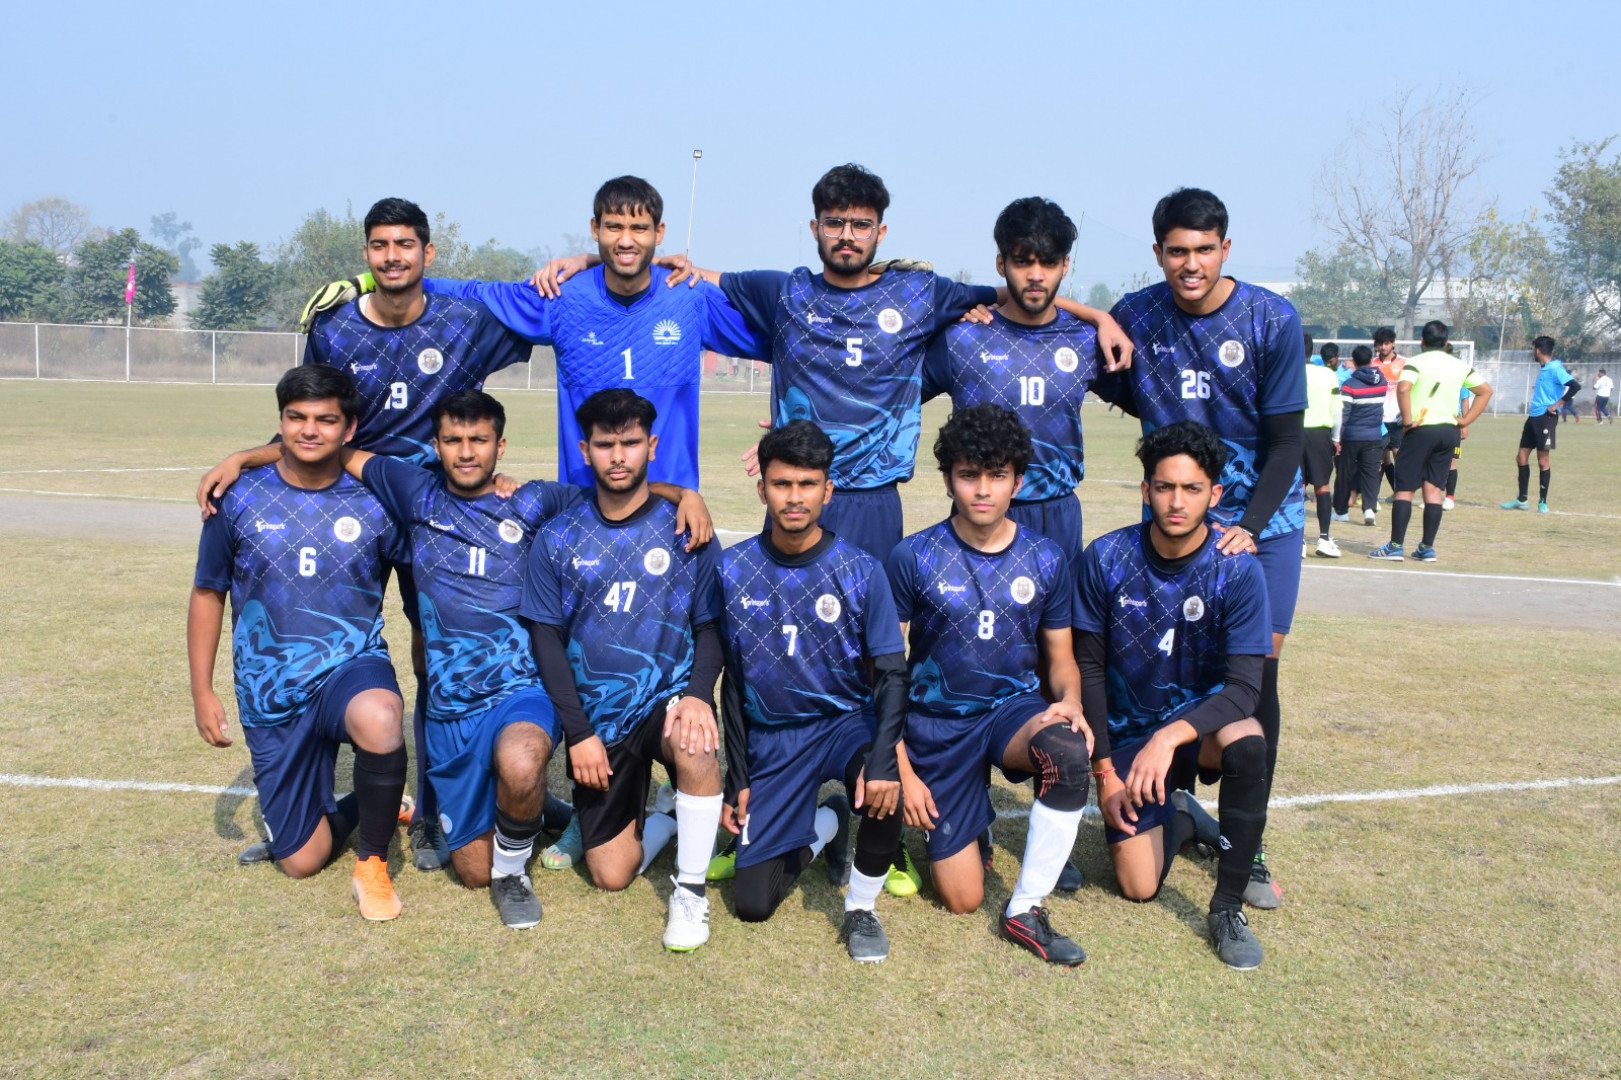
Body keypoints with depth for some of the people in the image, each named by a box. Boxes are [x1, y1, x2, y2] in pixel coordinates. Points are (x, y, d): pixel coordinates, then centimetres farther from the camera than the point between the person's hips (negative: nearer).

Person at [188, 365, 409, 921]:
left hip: (352, 665, -2)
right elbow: (208, 594, 6)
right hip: (271, 691, 2)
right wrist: (201, 692, 4)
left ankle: (373, 860, -14)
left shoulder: (376, 503, -6)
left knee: (379, 721, -40)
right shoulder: (238, 498, -3)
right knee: (301, 861, 3)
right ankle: (359, 809, 38)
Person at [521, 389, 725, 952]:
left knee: (695, 745, -38)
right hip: (598, 715, 2)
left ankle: (690, 889, -17)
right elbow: (547, 640, 1)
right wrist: (579, 731, -8)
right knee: (610, 875, 0)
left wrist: (697, 694, -21)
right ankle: (644, 809, 34)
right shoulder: (558, 539, 1)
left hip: (668, 694, -1)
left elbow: (709, 627, -1)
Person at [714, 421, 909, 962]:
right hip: (770, 738, 2)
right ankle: (826, 827, 28)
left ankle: (861, 907, -6)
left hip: (846, 720, -2)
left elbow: (891, 672, -10)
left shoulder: (860, 571, -10)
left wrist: (883, 756, -28)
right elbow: (733, 680, 2)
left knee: (883, 788, -37)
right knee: (752, 902, -4)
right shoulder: (734, 570, -5)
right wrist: (737, 778, 1)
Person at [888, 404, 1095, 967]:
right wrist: (902, 771, -10)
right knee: (962, 898, -5)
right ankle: (967, 822, 31)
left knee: (1069, 753, -35)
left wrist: (1069, 701, -16)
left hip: (1015, 707, 2)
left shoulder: (1046, 559, -2)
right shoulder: (913, 558, -10)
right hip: (937, 723, -1)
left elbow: (1062, 660, 8)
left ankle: (1026, 910, -16)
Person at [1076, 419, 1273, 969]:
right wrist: (1104, 770, -8)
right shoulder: (1107, 559, -13)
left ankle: (1228, 906, -15)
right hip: (1129, 732, 1)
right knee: (1140, 887, -10)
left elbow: (1245, 686, -23)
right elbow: (1089, 669, -5)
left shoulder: (1237, 570, -16)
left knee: (1247, 742, -37)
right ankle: (1180, 816, 27)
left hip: (1201, 721, -1)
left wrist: (1171, 737, -39)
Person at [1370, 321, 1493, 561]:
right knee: (1434, 490, 8)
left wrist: (1407, 420, -15)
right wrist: (1466, 421, 11)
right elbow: (1486, 391, 15)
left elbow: (1403, 388, -24)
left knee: (1404, 488, 0)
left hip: (1421, 430, -5)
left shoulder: (1416, 362, -5)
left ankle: (1395, 546, -3)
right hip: (1449, 431, 5)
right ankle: (1427, 548, 8)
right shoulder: (1460, 365, 11)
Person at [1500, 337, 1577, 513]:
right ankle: (1522, 499, 17)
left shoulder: (1555, 369, -13)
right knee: (1521, 457, 9)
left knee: (1543, 461, -2)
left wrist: (1557, 405, -20)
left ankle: (1542, 502, 6)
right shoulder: (1543, 369, 14)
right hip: (1533, 417, 9)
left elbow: (1575, 386, -23)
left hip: (1546, 418, -9)